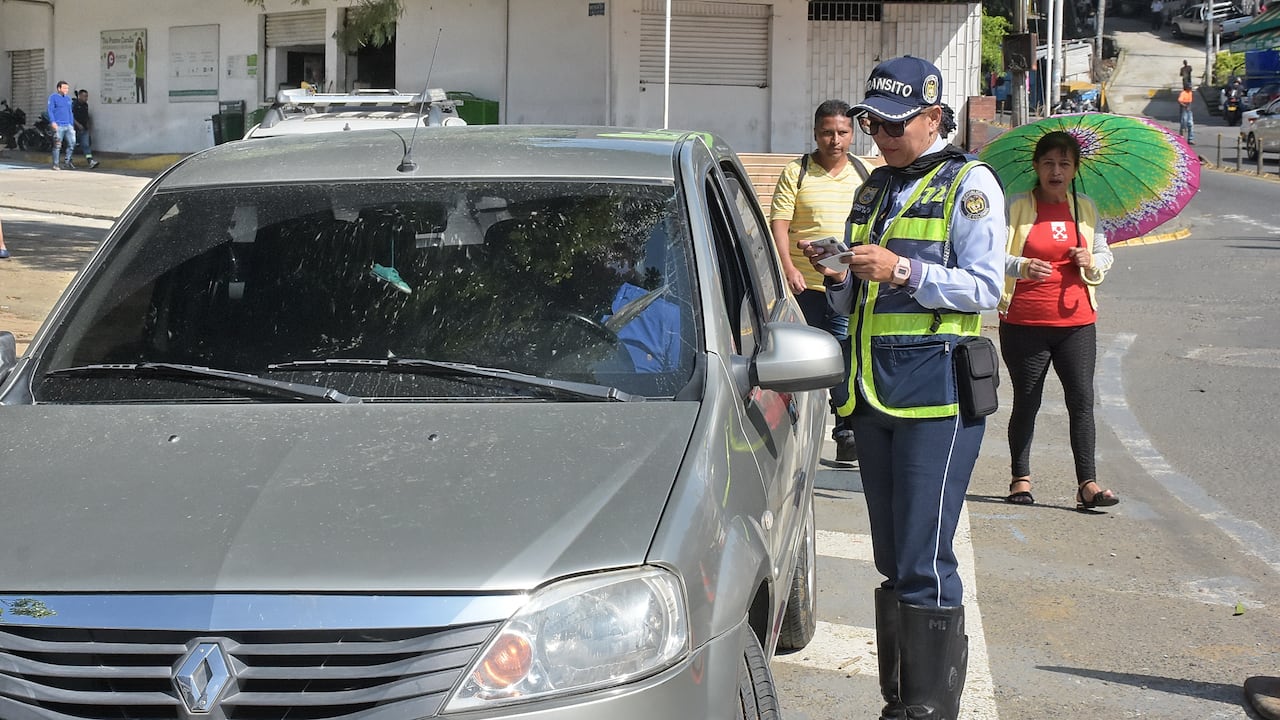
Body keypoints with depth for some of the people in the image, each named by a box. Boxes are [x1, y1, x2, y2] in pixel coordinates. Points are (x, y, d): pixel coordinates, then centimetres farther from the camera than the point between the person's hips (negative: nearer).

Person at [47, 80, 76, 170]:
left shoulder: (68, 99, 19)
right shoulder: (53, 97, -1)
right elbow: (50, 110, -8)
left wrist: (72, 125, 20)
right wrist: (53, 122, -21)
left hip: (68, 126, 6)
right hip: (58, 126, -6)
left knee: (72, 143, -6)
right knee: (57, 145, -3)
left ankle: (67, 161, 9)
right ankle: (55, 164, 4)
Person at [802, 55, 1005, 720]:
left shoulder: (969, 184, -1)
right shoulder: (875, 190, 20)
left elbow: (985, 288, -10)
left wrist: (904, 271, -20)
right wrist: (839, 279, 2)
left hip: (936, 391, -7)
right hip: (871, 391, 7)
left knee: (925, 564, -11)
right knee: (892, 562, 11)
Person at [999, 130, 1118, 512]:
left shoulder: (1085, 209, 12)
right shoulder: (1017, 207, 0)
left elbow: (1105, 255, 20)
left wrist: (1092, 262, -4)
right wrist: (1022, 266, -27)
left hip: (1076, 323, 3)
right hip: (1024, 323, -3)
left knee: (1082, 400, -5)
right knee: (1026, 402, 6)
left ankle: (1087, 484, -5)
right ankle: (1020, 478, 20)